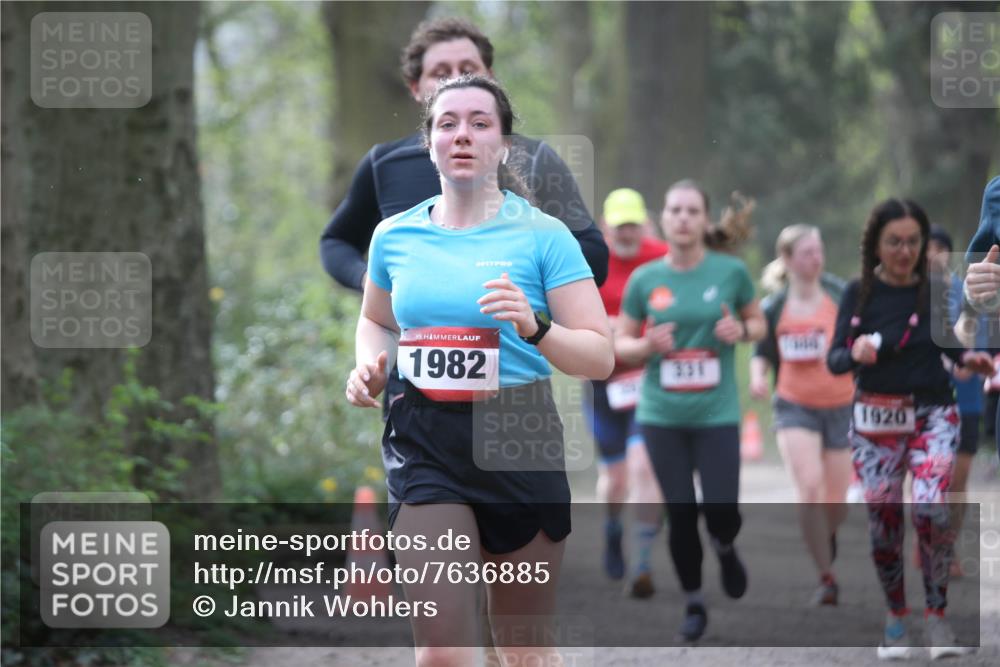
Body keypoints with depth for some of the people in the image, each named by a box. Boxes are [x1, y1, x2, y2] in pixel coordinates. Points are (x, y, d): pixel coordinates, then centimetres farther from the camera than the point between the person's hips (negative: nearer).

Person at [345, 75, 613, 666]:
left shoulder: (543, 235, -4)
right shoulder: (395, 235, 5)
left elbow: (601, 357, -7)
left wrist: (535, 328, -25)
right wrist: (370, 364, 3)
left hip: (520, 440, -1)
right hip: (425, 443, 1)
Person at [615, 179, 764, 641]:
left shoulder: (730, 271, -3)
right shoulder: (645, 279, 0)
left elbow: (758, 322, 11)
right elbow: (620, 343, 8)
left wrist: (742, 331, -12)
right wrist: (647, 346, -13)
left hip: (717, 414, -1)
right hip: (662, 415, 1)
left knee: (722, 513, -8)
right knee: (680, 515, 2)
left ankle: (724, 549, 29)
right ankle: (693, 604, 22)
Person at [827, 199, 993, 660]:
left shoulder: (938, 291, -3)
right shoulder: (859, 293, -4)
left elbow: (951, 345, 8)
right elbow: (834, 360, -7)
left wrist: (969, 359, -14)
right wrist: (855, 353, -28)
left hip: (933, 417, -1)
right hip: (875, 420, 1)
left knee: (930, 508, -22)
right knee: (883, 523, 4)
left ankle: (937, 616, -8)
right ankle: (895, 619, 25)